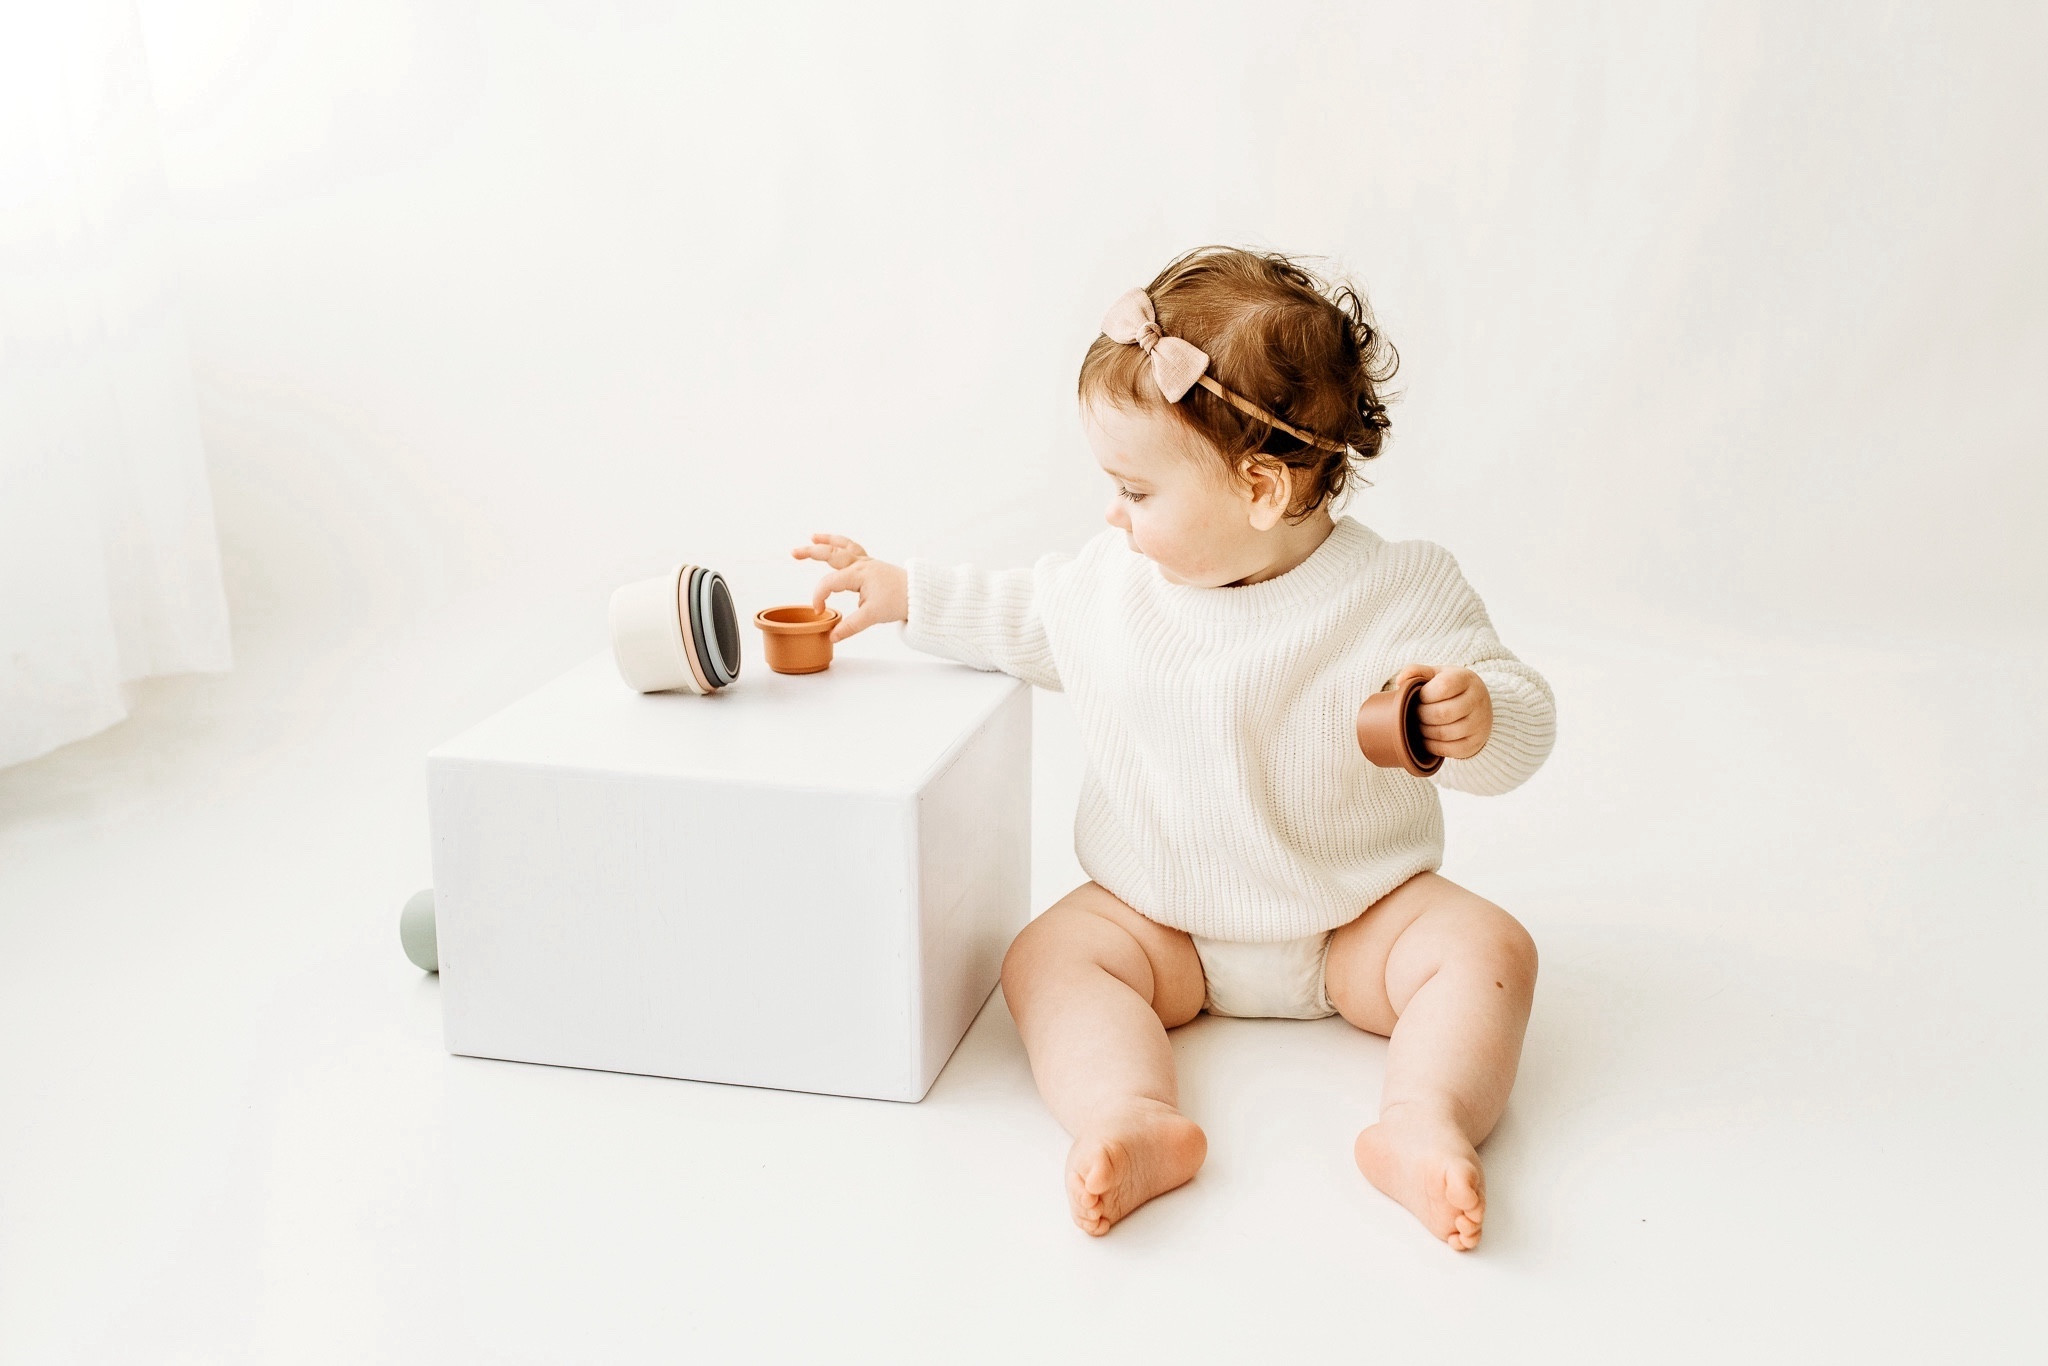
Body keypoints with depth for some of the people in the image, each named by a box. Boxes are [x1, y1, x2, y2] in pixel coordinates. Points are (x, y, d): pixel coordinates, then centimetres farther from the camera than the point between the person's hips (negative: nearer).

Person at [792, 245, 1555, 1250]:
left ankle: (1423, 1122, -35)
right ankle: (1136, 1120, -38)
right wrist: (905, 595, 12)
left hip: (1356, 920, -2)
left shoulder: (1400, 594, -16)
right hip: (1158, 919, 2)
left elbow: (1524, 725, -13)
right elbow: (1031, 622, 17)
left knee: (1487, 944, -24)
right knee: (1048, 956, -22)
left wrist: (1475, 719, -37)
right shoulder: (1111, 578, -4)